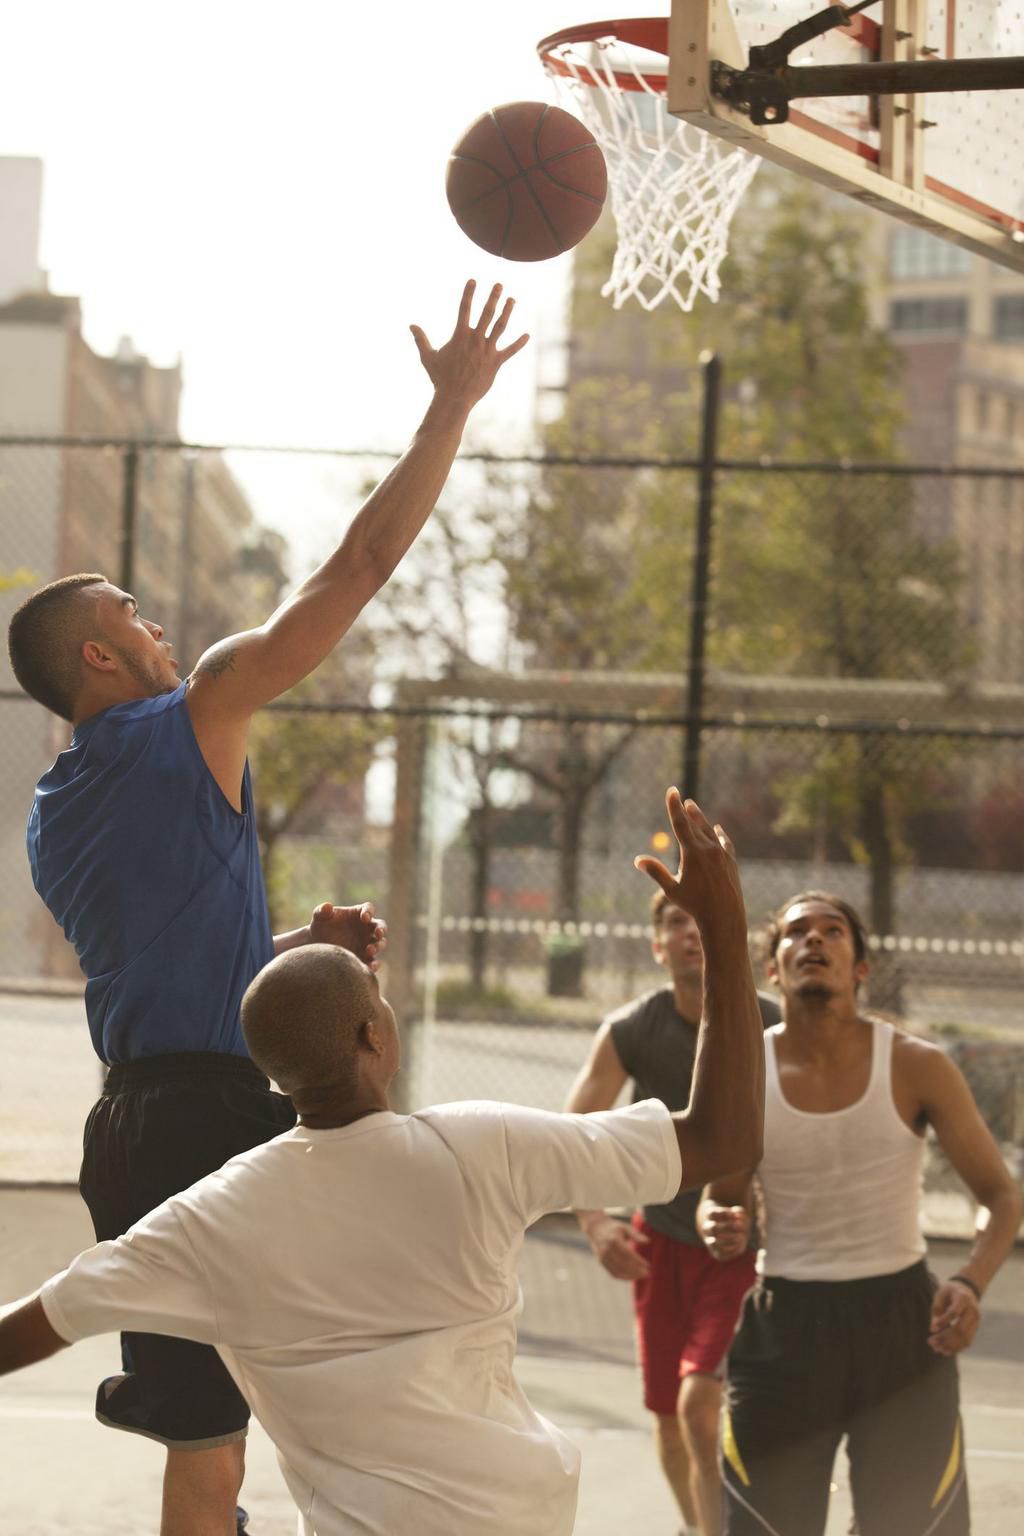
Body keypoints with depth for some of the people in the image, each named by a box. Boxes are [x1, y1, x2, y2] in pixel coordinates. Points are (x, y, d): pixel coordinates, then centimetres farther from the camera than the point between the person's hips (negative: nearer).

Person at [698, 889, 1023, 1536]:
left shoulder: (917, 1067, -7)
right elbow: (722, 1197, 12)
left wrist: (972, 1283, -20)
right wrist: (721, 1228, -13)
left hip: (901, 1320, -1)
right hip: (786, 1325, 1)